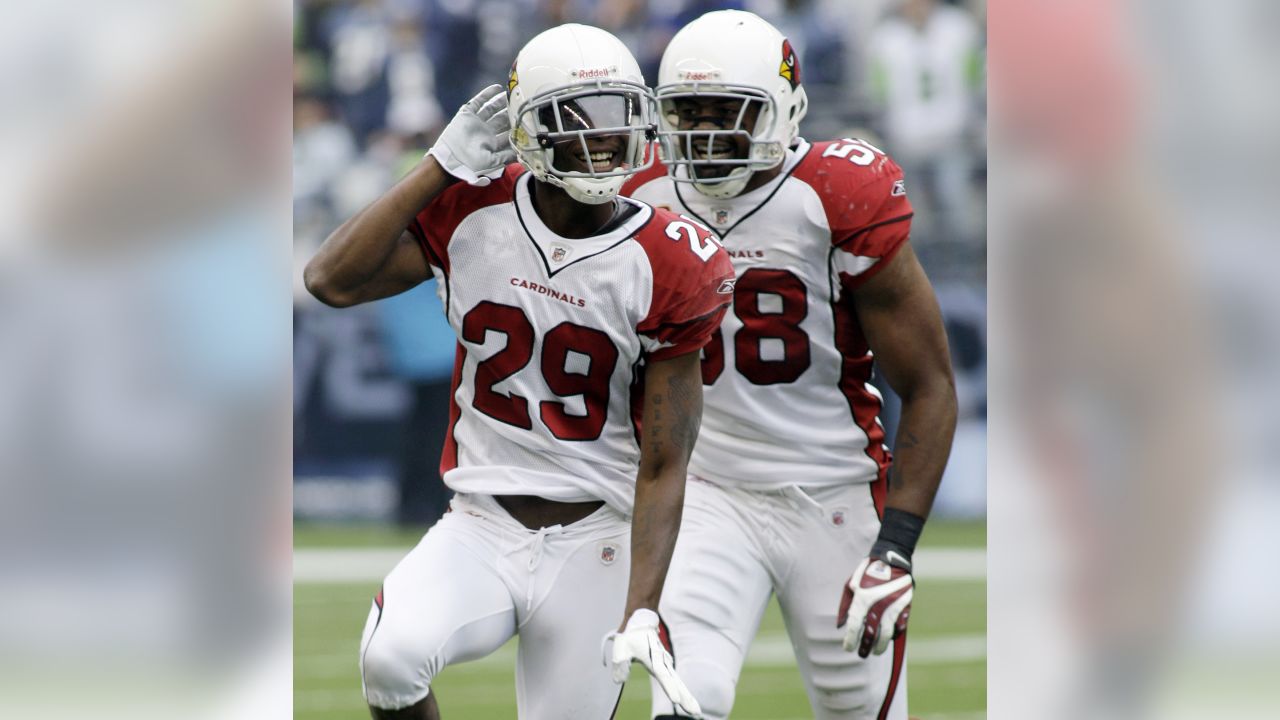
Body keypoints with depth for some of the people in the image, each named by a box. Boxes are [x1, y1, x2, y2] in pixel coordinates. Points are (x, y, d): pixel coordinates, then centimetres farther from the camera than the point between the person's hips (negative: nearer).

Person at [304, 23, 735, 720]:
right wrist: (444, 164, -13)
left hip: (596, 544, 0)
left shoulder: (667, 268, -9)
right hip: (481, 529, 1)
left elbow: (662, 468, -8)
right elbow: (332, 280, -16)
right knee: (392, 655, -28)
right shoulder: (471, 211, -3)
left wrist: (641, 613, -17)